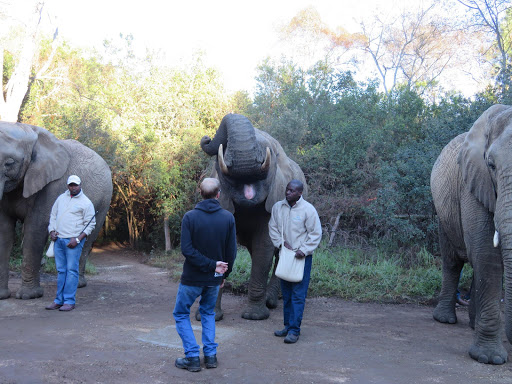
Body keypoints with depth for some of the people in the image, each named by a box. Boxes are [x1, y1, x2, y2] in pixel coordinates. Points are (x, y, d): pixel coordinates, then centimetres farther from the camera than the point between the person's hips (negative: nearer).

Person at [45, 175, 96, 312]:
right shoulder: (61, 198, 16)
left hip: (73, 241, -5)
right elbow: (53, 215, 22)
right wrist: (51, 231, 5)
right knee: (60, 270, 9)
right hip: (58, 239, 5)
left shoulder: (86, 203, -1)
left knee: (72, 270, -6)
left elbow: (90, 224, -3)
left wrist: (77, 239, -12)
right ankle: (59, 300, 15)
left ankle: (69, 301, -1)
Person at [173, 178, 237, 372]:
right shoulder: (228, 217, -6)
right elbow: (231, 251, -3)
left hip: (192, 278, -3)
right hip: (214, 279, 3)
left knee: (181, 314, 14)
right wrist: (224, 274, 9)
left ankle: (192, 357, 10)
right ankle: (210, 355, 20)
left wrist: (211, 264, -14)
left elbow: (187, 249, -19)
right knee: (208, 313, 24)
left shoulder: (190, 217, -13)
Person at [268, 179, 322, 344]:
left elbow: (316, 233, -7)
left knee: (298, 295, -5)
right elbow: (272, 227, 12)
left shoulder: (308, 209, -10)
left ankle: (294, 330, -1)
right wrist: (280, 242, -3)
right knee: (286, 293, 14)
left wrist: (304, 250, -15)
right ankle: (288, 325, 25)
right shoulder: (278, 207, 3)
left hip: (302, 257, -5)